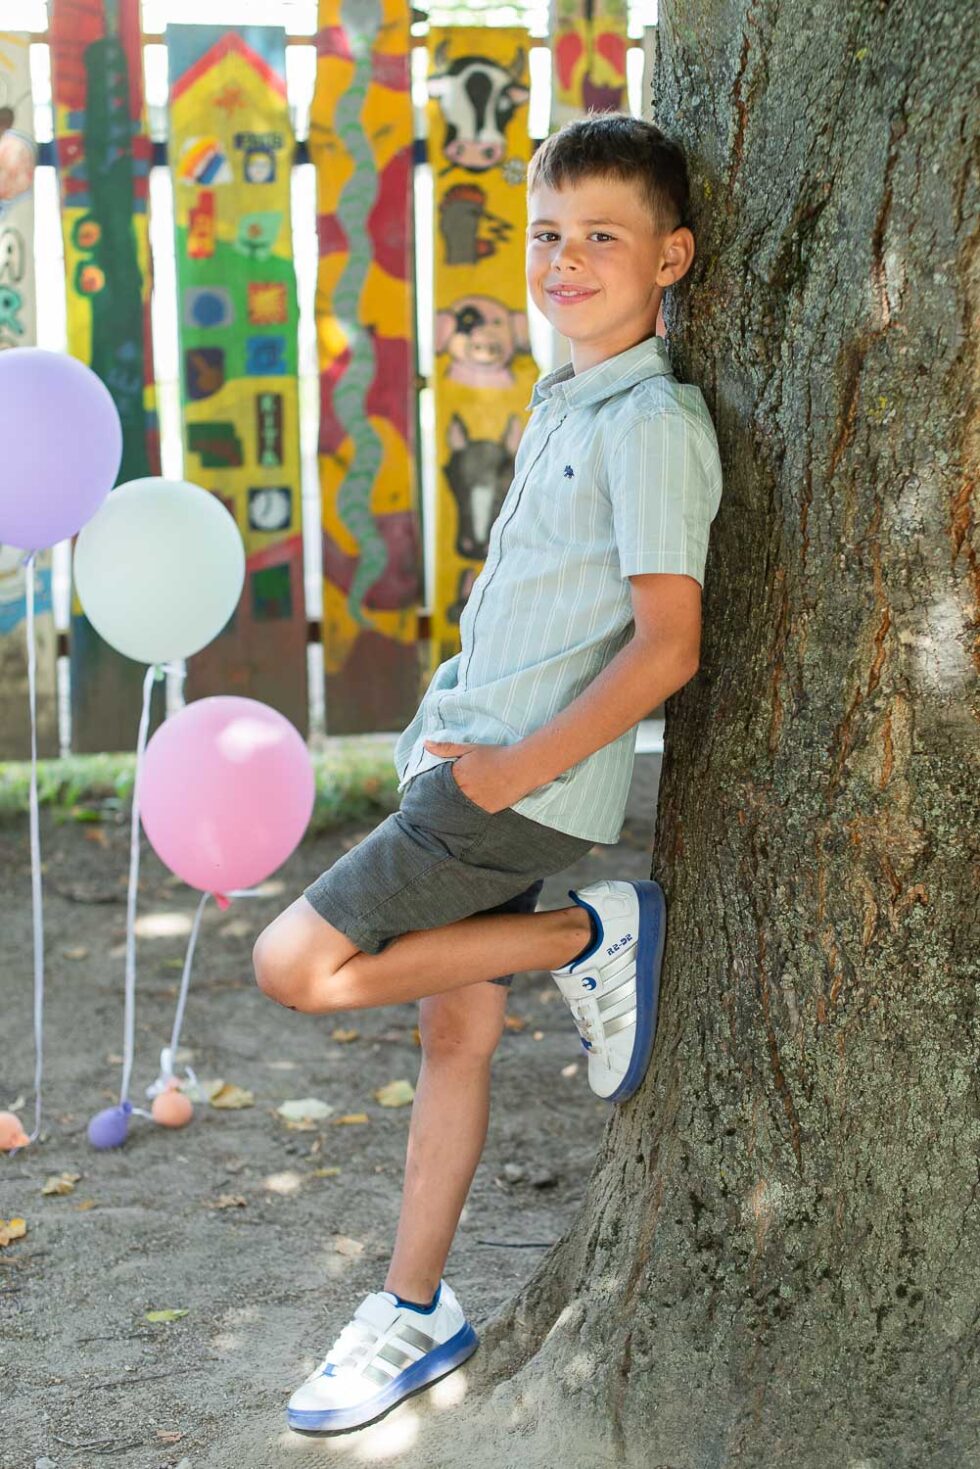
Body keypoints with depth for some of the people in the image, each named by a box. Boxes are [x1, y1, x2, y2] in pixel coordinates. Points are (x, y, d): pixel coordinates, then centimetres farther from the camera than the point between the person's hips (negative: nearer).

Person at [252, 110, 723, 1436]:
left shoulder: (652, 422, -15)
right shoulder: (561, 407, 13)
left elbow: (667, 643, -21)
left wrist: (513, 769, -19)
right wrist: (454, 734, 14)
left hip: (527, 790, -9)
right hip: (471, 768, 9)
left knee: (295, 965, -11)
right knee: (455, 1027, 14)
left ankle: (589, 940, -2)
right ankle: (417, 1314, 26)